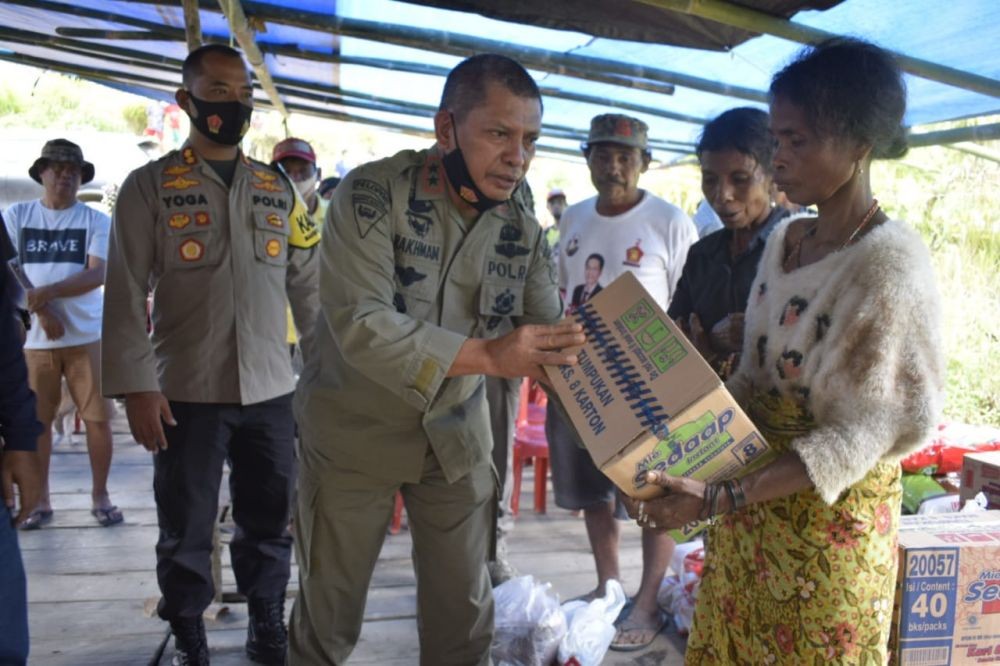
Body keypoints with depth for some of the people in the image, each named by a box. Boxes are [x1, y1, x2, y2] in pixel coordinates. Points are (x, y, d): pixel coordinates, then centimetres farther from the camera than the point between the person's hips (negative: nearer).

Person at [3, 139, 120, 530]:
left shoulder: (96, 220, 2)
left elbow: (98, 274, -9)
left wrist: (48, 292, -21)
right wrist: (41, 308, -13)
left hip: (87, 335, -1)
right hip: (34, 337, 1)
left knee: (98, 417, 0)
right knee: (36, 420, 7)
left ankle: (100, 496, 12)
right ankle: (40, 500, 19)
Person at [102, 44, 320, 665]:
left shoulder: (279, 189, 10)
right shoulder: (150, 186, 0)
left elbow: (308, 286, 10)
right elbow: (126, 295, -4)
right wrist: (137, 386, -11)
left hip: (271, 390, 3)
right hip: (186, 393, -2)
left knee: (270, 522, 12)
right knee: (186, 530, 9)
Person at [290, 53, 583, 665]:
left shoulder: (523, 227, -5)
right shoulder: (373, 194, -19)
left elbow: (554, 336, -6)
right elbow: (359, 325, -29)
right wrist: (486, 355, -37)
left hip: (457, 436, 4)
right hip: (356, 431, -3)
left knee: (464, 615, 13)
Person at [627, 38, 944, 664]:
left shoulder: (890, 264, -19)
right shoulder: (785, 238, 3)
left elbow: (864, 433, -22)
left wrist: (723, 498, -29)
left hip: (828, 518, -6)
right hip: (754, 496, 7)